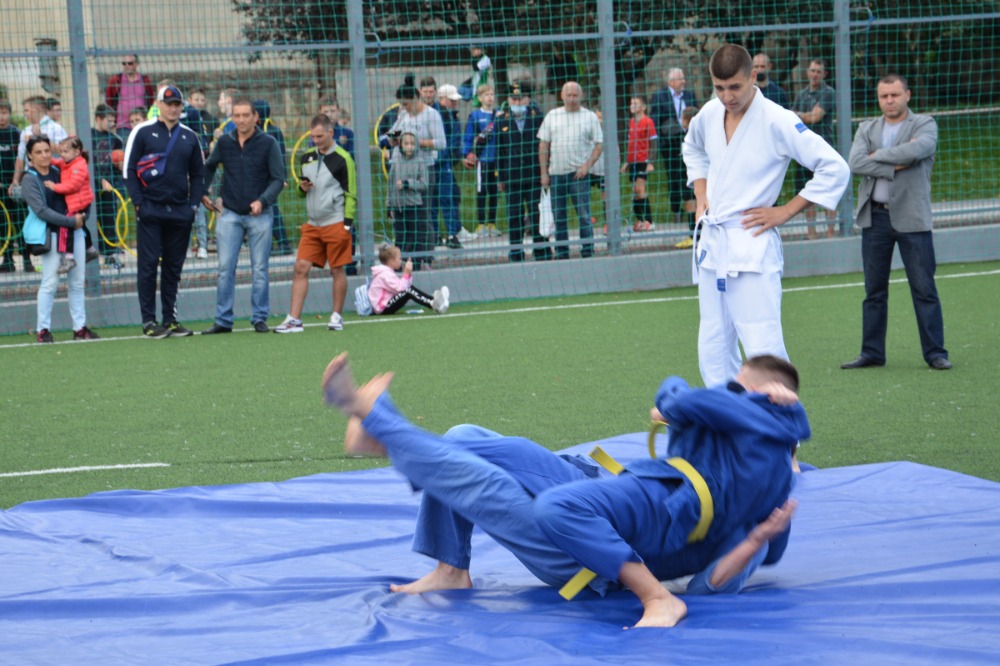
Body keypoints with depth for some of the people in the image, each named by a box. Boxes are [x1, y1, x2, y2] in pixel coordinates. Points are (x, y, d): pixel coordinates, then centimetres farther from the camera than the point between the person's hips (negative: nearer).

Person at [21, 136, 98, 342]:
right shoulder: (30, 180, -4)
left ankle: (80, 327, 11)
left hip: (74, 231, 5)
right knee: (50, 282, -6)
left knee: (77, 282, 6)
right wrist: (71, 221, -17)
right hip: (51, 234, -5)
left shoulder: (58, 172, 11)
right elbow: (41, 211, -13)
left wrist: (81, 216, -2)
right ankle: (43, 329, 1)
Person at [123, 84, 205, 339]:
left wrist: (194, 203, 5)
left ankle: (170, 320, 13)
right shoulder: (142, 132, 1)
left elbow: (198, 173, 18)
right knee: (148, 265, -4)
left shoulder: (190, 137, 13)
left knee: (174, 267, 7)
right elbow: (129, 170, 0)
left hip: (180, 211, 4)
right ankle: (149, 322, 0)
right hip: (150, 211, -4)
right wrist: (138, 203, -8)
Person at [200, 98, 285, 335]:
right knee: (225, 269, -1)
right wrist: (202, 193, 14)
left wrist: (262, 201, -20)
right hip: (230, 214, 2)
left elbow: (278, 178, -6)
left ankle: (260, 318, 10)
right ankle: (223, 320, 3)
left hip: (260, 215, -2)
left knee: (260, 269, 2)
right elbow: (208, 167, 22)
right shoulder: (224, 142, 4)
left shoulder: (268, 143, -4)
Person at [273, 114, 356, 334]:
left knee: (337, 270, 2)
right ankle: (294, 319, -2)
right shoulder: (308, 157, 12)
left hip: (336, 223, -6)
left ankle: (337, 316, 15)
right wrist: (302, 188, 0)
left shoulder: (343, 159, -7)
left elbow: (351, 195, -7)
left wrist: (347, 224, -13)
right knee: (301, 268, -2)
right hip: (312, 225, 6)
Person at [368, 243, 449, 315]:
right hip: (383, 309, -11)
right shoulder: (385, 273, -15)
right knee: (407, 292, -25)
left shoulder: (387, 272, 17)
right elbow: (400, 288, -22)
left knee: (410, 289, 5)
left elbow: (402, 285, 15)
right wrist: (406, 273, -17)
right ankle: (433, 305, -32)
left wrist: (409, 273, 4)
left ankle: (434, 300, -8)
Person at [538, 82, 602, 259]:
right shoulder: (552, 116, 10)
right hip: (556, 172, 2)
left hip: (579, 172, -2)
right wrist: (544, 173, 3)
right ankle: (561, 252, 14)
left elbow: (599, 144, 3)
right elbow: (543, 145, 9)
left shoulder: (590, 117, 4)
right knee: (558, 216, 6)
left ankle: (587, 251, -1)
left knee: (584, 214, -6)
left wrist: (587, 165, -10)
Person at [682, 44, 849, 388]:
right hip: (712, 243, 7)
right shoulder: (709, 114, 6)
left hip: (752, 247, -7)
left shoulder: (777, 121, -14)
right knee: (713, 352, 11)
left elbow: (835, 169, -15)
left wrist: (785, 212, -13)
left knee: (763, 349, -14)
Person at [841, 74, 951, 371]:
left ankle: (935, 352, 2)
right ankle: (872, 352, 14)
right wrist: (895, 167, -12)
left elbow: (916, 150, -18)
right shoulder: (867, 129, 13)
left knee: (924, 288, -3)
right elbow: (856, 163, -5)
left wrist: (878, 155, -7)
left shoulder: (924, 124, 3)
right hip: (875, 216, 3)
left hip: (911, 217, -3)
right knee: (874, 290, 8)